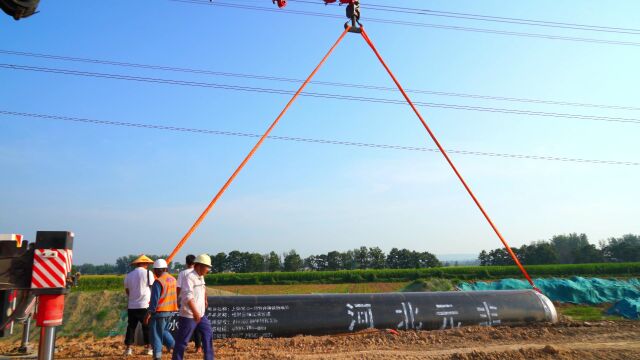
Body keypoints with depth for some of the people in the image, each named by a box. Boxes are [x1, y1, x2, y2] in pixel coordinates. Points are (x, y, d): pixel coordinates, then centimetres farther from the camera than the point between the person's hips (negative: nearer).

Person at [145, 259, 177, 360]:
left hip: (159, 311, -7)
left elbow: (154, 299, -18)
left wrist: (149, 313, -13)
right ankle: (173, 345, 11)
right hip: (170, 311, 7)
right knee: (163, 330, 24)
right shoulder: (173, 279, 7)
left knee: (156, 333, 4)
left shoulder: (158, 281, -16)